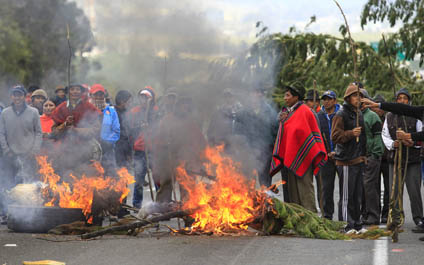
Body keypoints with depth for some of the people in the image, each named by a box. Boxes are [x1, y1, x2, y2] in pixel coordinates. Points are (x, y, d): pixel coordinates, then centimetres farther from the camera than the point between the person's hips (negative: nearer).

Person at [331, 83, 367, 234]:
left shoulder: (359, 114, 18)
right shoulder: (341, 115, -8)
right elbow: (335, 136, -14)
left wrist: (364, 154, 19)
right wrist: (351, 133, -26)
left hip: (358, 159, 8)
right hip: (346, 160, -8)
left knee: (357, 194, 11)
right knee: (346, 195, -6)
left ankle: (356, 224, 18)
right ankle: (346, 225, -3)